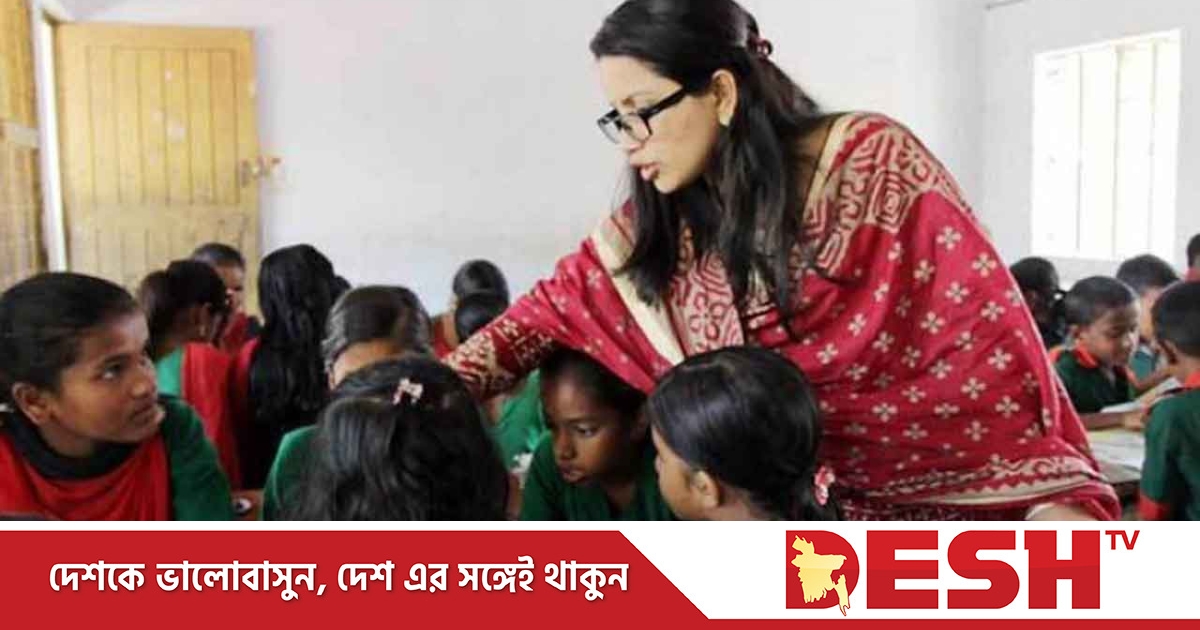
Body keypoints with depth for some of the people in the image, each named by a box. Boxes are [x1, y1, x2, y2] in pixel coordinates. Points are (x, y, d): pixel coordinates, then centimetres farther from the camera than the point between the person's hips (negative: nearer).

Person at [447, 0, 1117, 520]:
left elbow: (982, 326, -17)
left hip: (948, 491, -3)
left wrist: (1057, 489, -22)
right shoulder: (661, 221, -2)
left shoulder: (872, 161, -16)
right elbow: (558, 308, 2)